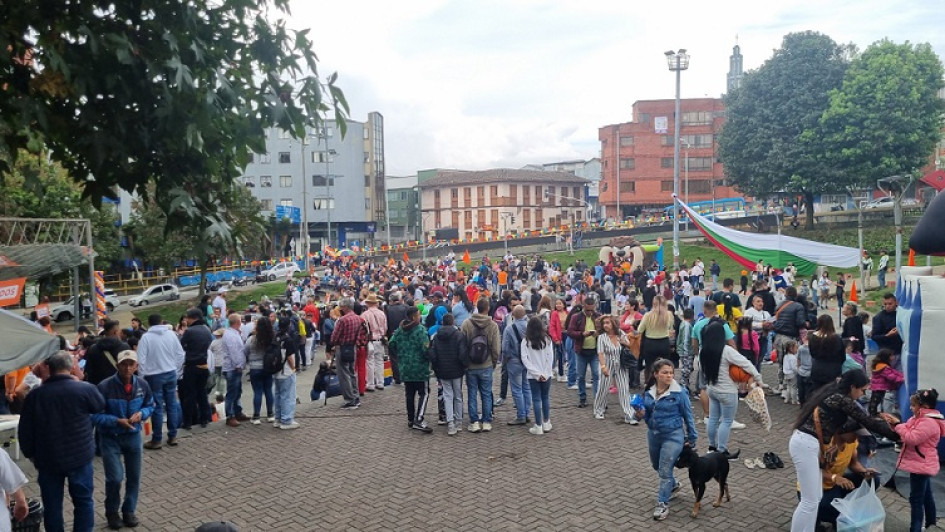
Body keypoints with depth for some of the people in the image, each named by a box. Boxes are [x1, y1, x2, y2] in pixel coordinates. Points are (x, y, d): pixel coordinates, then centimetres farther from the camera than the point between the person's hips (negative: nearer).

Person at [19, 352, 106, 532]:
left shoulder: (35, 395, -8)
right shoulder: (85, 389, -14)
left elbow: (24, 431, 0)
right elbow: (101, 405, 9)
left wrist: (30, 454, 15)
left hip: (47, 459, 2)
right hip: (80, 456, -1)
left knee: (52, 504, 14)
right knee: (83, 501, 12)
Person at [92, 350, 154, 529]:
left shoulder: (143, 385, -8)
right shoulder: (105, 387, -20)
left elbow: (150, 406, 8)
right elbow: (95, 415, -15)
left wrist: (141, 414, -13)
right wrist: (117, 421, -27)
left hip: (133, 436, 4)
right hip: (110, 438, -4)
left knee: (134, 477, 12)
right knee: (115, 478, -9)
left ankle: (129, 511, 33)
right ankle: (112, 512, 19)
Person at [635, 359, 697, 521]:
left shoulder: (679, 393, -16)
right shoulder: (649, 392, -3)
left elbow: (688, 416, -6)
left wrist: (691, 439, 0)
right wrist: (641, 414, -14)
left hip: (673, 436, -6)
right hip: (653, 434, 6)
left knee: (665, 470, -6)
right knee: (656, 465, 23)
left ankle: (663, 504, 9)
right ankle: (673, 485, 50)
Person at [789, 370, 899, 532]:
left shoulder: (834, 395, 16)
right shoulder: (841, 400, -12)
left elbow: (839, 427, 18)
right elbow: (868, 422, -5)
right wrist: (897, 435, 6)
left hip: (806, 444, 10)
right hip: (806, 445, -10)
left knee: (816, 498, 15)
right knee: (810, 501, -3)